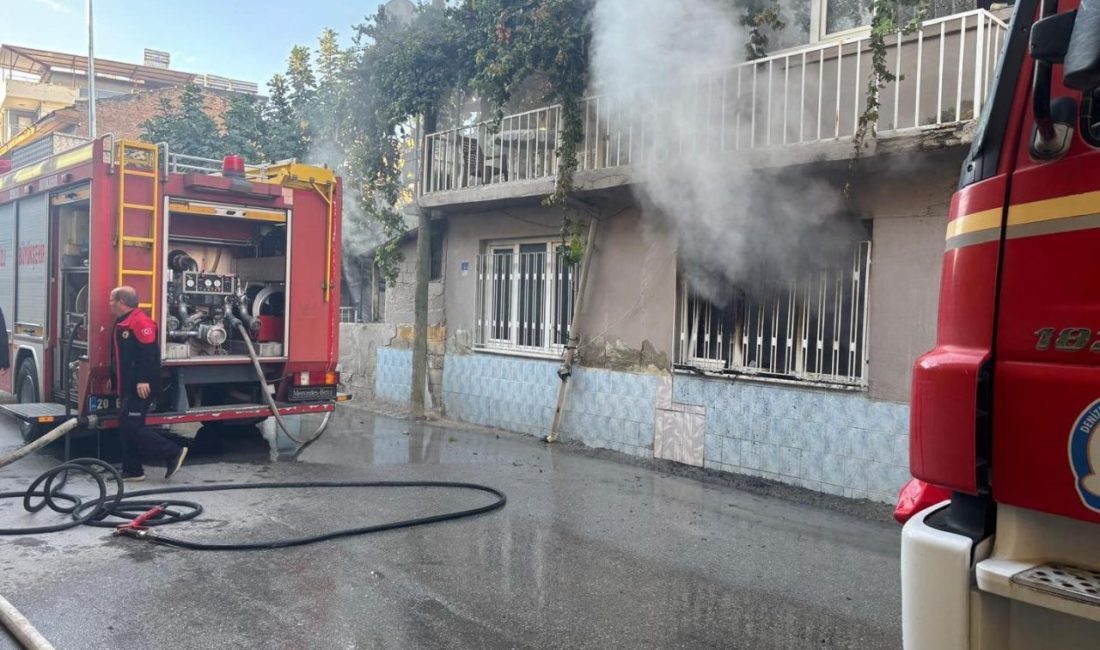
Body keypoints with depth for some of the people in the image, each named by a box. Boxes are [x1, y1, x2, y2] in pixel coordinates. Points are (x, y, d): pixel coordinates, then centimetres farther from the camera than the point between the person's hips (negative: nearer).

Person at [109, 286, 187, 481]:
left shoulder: (140, 322, -16)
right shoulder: (121, 324, 18)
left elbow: (149, 353, -24)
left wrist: (143, 380, -28)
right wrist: (114, 380, 28)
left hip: (140, 388, -10)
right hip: (127, 388, 11)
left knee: (131, 426, -13)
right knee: (126, 427, 11)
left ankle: (173, 452, -9)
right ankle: (132, 470, 17)